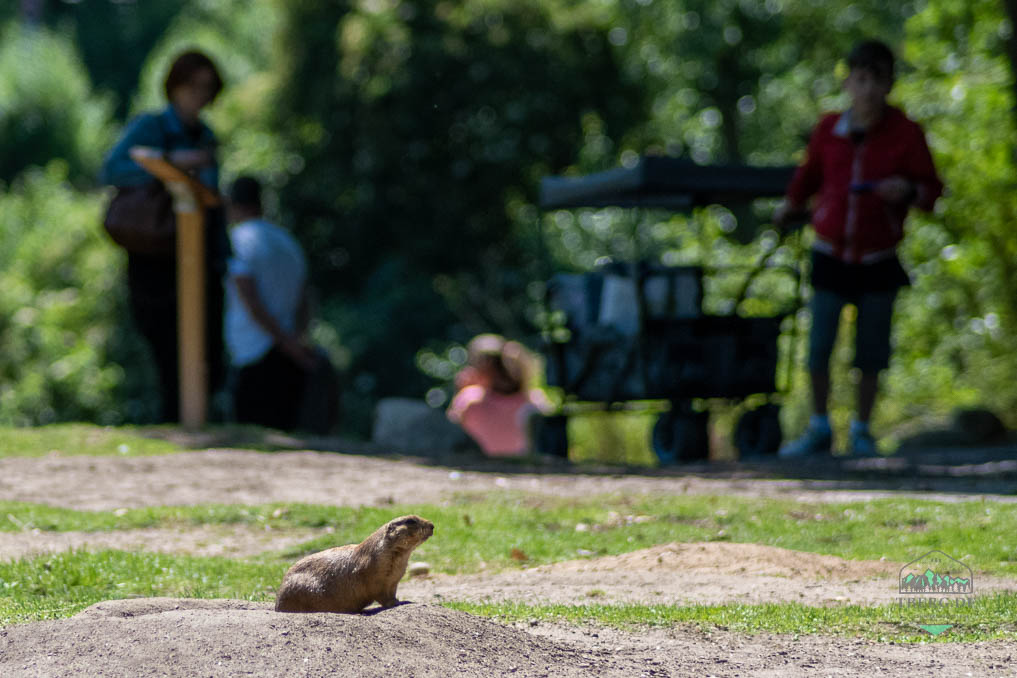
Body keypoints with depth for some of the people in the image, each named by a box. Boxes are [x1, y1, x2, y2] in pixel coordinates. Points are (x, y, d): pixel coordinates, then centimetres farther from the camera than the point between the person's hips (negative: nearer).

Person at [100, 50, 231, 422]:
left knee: (210, 374, 2)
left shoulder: (205, 137, 15)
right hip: (156, 263, -6)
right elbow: (111, 171, -21)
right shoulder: (149, 127, -5)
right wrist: (171, 162, -31)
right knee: (176, 374, -9)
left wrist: (222, 260, 12)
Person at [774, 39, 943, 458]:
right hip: (831, 255, 1)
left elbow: (931, 189, -4)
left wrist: (909, 191, -25)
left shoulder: (905, 134, -8)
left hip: (879, 261, -1)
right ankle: (819, 428, 12)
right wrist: (791, 205, 31)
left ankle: (862, 431, 20)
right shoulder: (828, 130, -3)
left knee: (871, 352, 4)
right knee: (818, 348, -3)